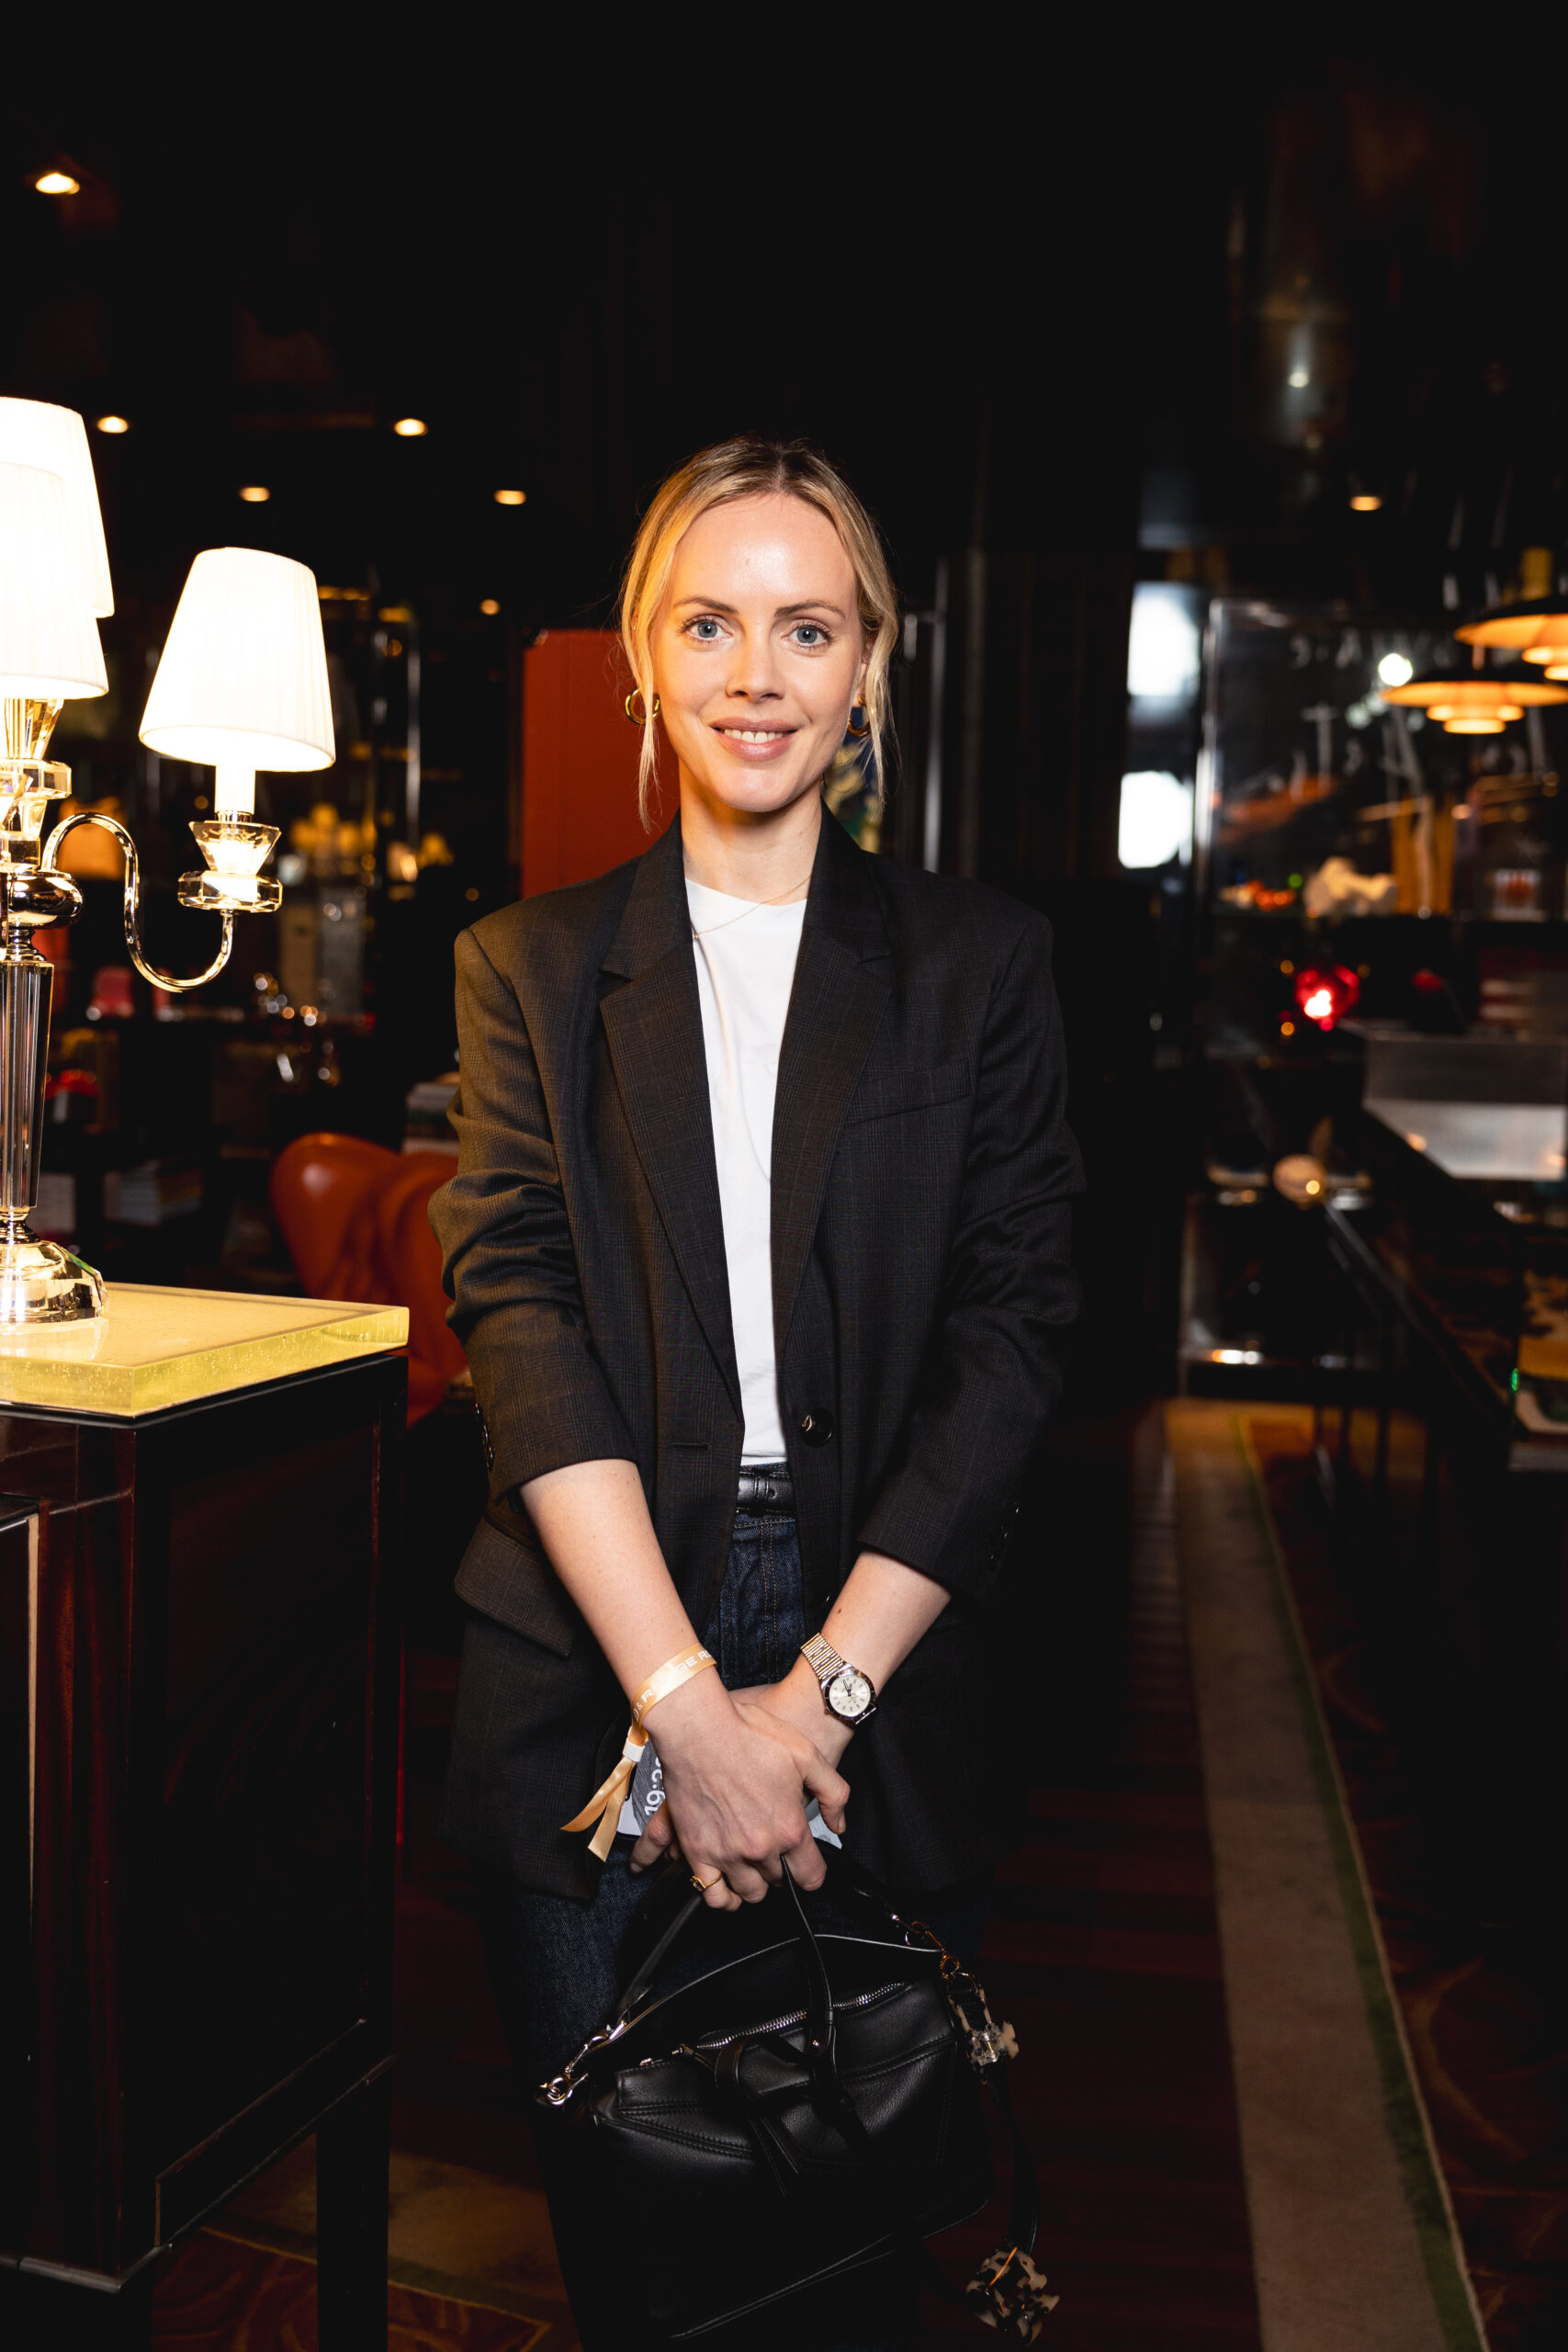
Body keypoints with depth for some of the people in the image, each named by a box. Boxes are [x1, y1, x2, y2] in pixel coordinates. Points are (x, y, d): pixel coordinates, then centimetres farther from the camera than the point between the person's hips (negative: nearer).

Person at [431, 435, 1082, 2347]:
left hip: (883, 1675, 0)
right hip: (595, 1670, 1)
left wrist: (823, 1687, -13)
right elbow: (519, 1323, -6)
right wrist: (683, 1698, -16)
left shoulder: (978, 964, 4)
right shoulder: (531, 967, 5)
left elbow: (1012, 1330, -4)